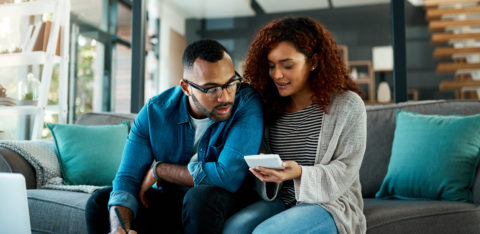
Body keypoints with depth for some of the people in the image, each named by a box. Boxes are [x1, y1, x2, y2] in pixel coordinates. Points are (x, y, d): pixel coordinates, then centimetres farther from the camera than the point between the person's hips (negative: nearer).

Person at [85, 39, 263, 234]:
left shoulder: (247, 103, -24)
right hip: (169, 199, 3)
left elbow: (228, 176, -32)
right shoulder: (154, 112, -12)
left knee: (202, 196, -35)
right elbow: (128, 178, -13)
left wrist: (158, 169, -18)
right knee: (99, 201, -12)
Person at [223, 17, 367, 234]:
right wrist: (266, 171, -12)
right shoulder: (271, 107, 8)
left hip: (331, 203, -4)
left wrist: (299, 173, -25)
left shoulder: (348, 105, -5)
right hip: (282, 199, 4)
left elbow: (345, 170, -8)